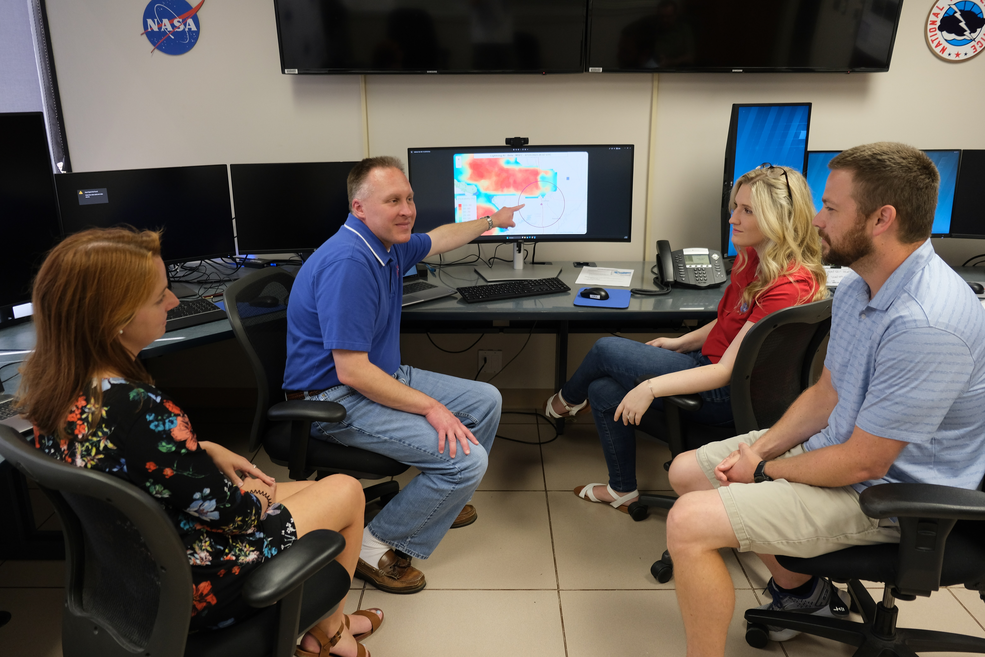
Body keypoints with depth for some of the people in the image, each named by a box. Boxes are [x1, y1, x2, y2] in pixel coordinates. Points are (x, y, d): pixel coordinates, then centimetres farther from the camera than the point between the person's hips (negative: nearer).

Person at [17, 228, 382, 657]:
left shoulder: (49, 383, -10)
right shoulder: (141, 412, -37)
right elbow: (231, 512, -23)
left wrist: (206, 451, 3)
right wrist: (258, 494, -2)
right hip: (191, 589, -8)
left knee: (315, 489, 23)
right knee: (347, 492, 9)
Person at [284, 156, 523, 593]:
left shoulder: (389, 245, 4)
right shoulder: (349, 263, -27)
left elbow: (438, 240, 29)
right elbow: (352, 372, -28)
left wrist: (491, 221, 39)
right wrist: (429, 407, -24)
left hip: (382, 375, 10)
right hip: (336, 400, -10)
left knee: (485, 401, 12)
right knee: (466, 459, -21)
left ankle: (443, 501, 30)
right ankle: (376, 547, -2)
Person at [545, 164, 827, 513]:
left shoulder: (789, 286, -26)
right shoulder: (751, 257, 2)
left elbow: (727, 371, -26)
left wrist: (652, 387, -29)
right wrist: (681, 342, 8)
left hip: (725, 394, -9)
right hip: (708, 362, 9)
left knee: (606, 350, -9)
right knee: (604, 392, 2)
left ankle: (567, 400, 26)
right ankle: (622, 490, 20)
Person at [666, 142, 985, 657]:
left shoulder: (925, 325, -31)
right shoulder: (859, 284, 1)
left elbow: (865, 463, -26)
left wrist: (764, 471, -11)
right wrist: (759, 449, -3)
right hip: (836, 445, 10)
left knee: (689, 522, -23)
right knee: (687, 470, 13)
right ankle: (801, 591, 25)